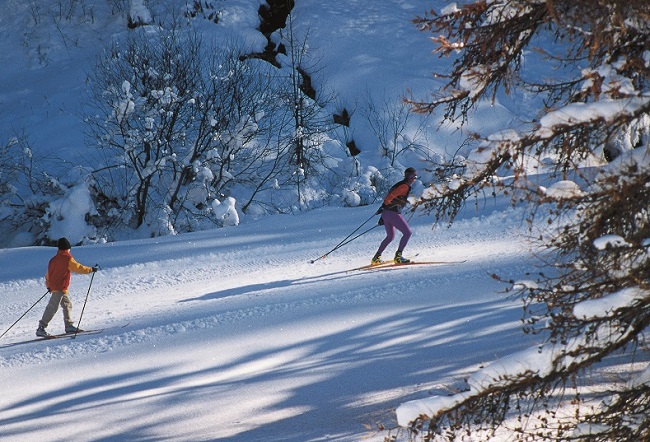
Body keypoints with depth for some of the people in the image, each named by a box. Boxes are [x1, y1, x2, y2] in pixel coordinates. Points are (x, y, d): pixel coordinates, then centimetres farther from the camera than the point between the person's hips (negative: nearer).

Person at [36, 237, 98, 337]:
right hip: (60, 288, -9)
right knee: (52, 308, -11)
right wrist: (91, 269, 2)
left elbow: (48, 274, 20)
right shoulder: (67, 258, -10)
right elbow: (78, 268, -9)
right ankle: (41, 328, -15)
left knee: (67, 304, 16)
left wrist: (49, 284, 33)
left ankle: (69, 325, 15)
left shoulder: (54, 259, 14)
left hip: (54, 286, 9)